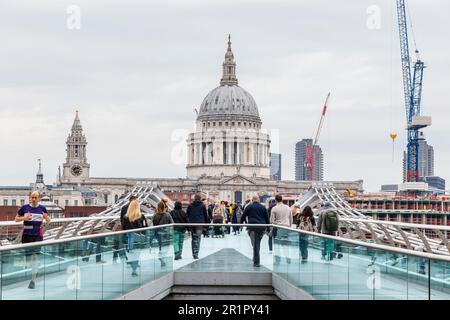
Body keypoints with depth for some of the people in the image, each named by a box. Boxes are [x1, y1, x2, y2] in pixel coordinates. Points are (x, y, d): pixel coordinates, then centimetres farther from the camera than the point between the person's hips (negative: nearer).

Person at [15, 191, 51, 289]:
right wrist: (24, 218, -13)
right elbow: (16, 219, 7)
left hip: (38, 236, 0)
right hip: (27, 236, 0)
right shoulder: (24, 207, 2)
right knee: (27, 256, 5)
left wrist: (46, 217, -8)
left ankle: (33, 280, -6)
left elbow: (48, 221, 15)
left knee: (35, 257, -6)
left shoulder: (42, 208, 6)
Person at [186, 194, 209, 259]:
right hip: (200, 223, -3)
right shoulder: (202, 205, 2)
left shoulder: (190, 205, 7)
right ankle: (196, 253, -18)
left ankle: (194, 253, 19)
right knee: (198, 238, -6)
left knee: (193, 238, 15)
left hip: (192, 224, 3)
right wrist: (207, 224, 13)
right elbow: (206, 215, 5)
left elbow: (187, 215, 8)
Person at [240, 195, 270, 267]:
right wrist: (268, 229, 18)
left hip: (252, 227, -3)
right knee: (258, 243, 14)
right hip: (262, 227, 3)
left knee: (255, 244, -6)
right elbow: (267, 219, 12)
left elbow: (243, 216, 10)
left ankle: (256, 262, -16)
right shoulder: (263, 207, 11)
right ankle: (255, 259, 18)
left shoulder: (249, 207, 5)